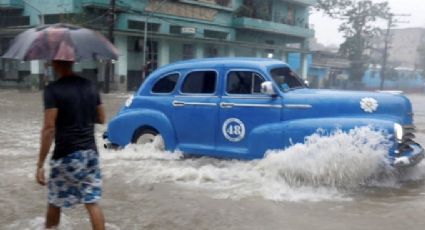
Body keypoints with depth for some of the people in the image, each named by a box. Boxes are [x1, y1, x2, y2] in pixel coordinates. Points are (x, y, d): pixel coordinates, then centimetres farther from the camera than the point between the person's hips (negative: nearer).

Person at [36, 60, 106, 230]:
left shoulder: (53, 90, -12)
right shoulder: (89, 86, 6)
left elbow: (49, 128, -18)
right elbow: (101, 119, 14)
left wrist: (40, 164, -16)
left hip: (66, 155, -4)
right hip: (90, 152, 5)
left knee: (55, 202, 16)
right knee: (92, 202, 6)